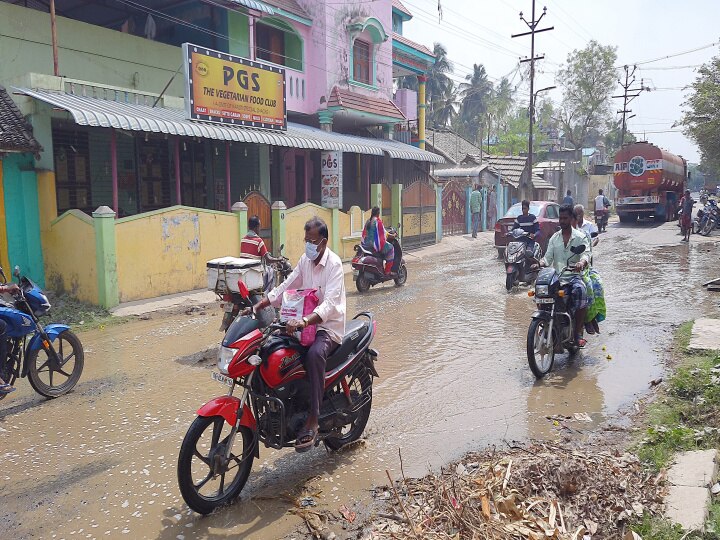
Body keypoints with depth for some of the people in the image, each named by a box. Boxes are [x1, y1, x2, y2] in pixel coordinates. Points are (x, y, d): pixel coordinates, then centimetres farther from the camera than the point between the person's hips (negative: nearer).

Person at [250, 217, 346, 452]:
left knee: (314, 354, -37)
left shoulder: (334, 264, -15)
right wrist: (258, 305, -1)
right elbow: (285, 287, 12)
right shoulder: (305, 260, 8)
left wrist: (305, 320, -44)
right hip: (306, 322, 8)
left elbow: (330, 303, -28)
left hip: (329, 326, -8)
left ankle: (312, 421, -31)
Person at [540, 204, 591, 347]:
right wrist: (539, 264, -16)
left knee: (580, 291, -35)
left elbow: (586, 254, -10)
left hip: (574, 275, -3)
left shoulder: (580, 237, 6)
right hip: (556, 276, 3)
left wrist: (581, 263, -34)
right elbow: (548, 257, 7)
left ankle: (578, 332, -25)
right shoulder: (554, 238, 16)